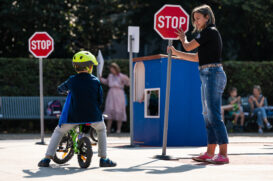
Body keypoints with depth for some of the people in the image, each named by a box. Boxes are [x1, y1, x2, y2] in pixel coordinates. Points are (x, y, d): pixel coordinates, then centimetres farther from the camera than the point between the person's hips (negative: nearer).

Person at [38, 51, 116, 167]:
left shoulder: (71, 81, 1)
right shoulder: (95, 81, 1)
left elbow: (60, 89, 21)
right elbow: (100, 101, 6)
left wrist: (65, 91, 45)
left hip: (73, 116, 0)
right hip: (93, 116, 0)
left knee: (59, 131, 21)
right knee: (101, 130, 30)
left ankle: (47, 158, 10)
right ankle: (103, 159, 21)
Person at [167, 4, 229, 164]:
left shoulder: (211, 31, -9)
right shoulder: (207, 34, 20)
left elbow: (188, 47, -6)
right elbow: (197, 57, 26)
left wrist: (183, 39, 16)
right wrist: (175, 52, 27)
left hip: (213, 74, -10)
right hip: (207, 76, 10)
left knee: (214, 116, -14)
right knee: (208, 116, 11)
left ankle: (223, 155, -16)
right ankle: (210, 153, 15)